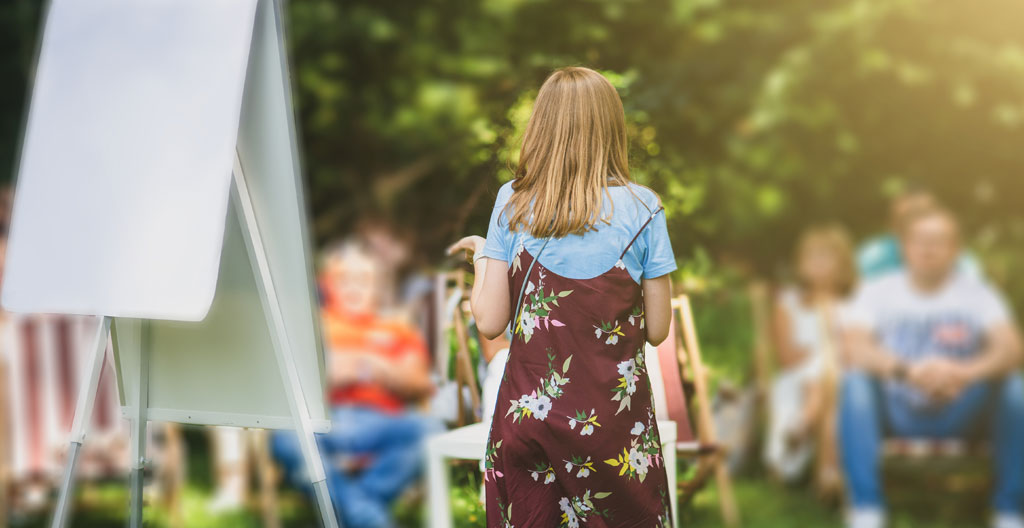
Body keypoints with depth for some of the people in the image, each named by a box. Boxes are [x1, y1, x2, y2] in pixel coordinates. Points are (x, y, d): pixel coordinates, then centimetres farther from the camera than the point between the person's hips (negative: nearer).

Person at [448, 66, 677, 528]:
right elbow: (657, 330, -4)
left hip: (527, 415, 2)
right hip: (613, 421, -1)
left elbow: (489, 322, -6)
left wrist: (481, 255, 11)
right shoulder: (642, 209, -7)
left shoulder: (512, 203, -5)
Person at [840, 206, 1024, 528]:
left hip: (959, 414, 0)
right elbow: (855, 347, -20)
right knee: (855, 381, -30)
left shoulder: (976, 293, -2)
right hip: (895, 413, 0)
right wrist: (906, 370, -40)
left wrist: (965, 372, -42)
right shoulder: (877, 292, -2)